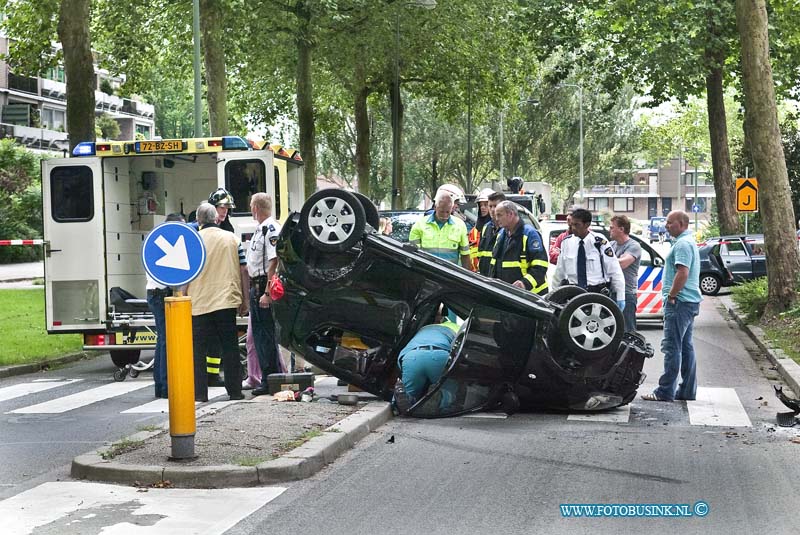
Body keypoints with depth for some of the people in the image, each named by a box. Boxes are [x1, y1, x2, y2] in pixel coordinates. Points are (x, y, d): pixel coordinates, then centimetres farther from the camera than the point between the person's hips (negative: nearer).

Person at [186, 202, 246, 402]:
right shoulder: (231, 239, 5)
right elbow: (242, 271, 6)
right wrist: (244, 300, 13)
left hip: (199, 303, -2)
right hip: (226, 302, 2)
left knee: (198, 349, 4)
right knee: (230, 348, 7)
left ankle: (199, 392, 1)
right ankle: (235, 391, 6)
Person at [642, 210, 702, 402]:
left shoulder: (682, 244, -14)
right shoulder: (689, 242, 20)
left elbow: (682, 273, -24)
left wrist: (671, 296, -17)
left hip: (679, 302, -11)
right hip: (690, 302, 11)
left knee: (672, 347, -9)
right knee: (686, 346, 12)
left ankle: (665, 392, -8)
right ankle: (687, 391, 16)